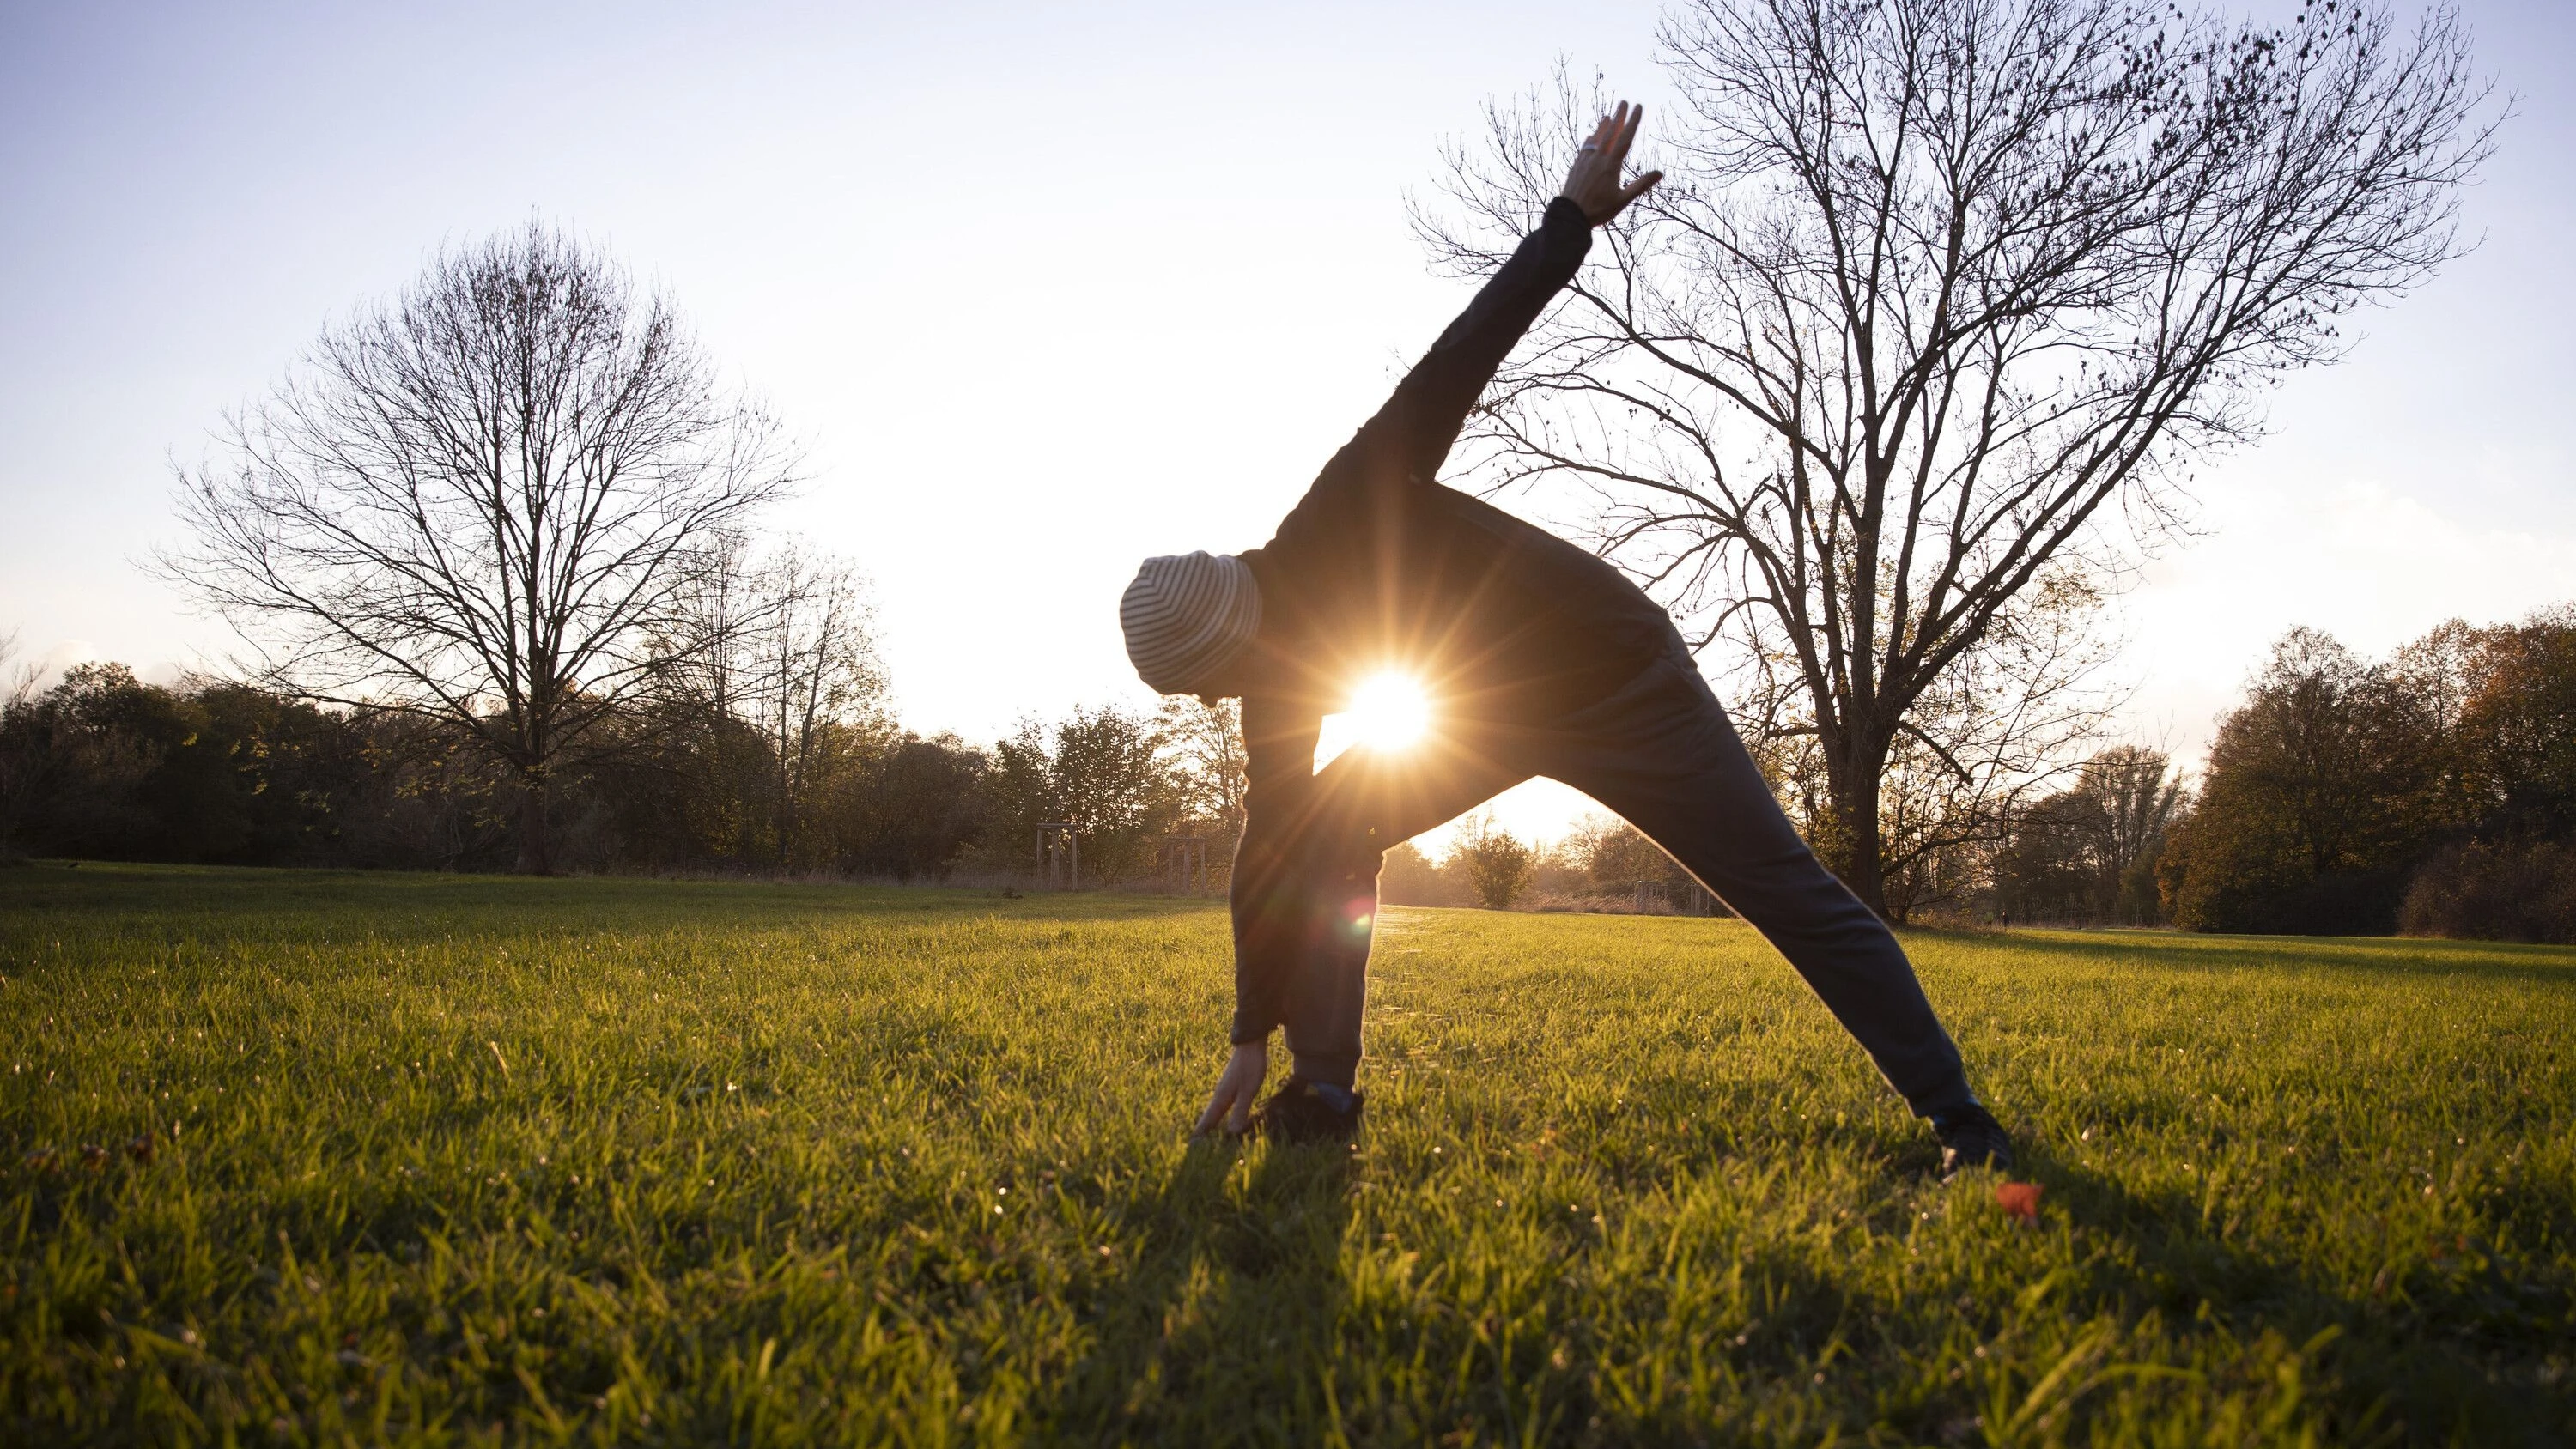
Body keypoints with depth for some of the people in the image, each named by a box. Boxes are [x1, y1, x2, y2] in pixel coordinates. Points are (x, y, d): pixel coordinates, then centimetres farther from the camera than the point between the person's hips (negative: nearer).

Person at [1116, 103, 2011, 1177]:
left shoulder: (1346, 516, -27)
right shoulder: (1279, 671, -6)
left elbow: (1447, 373, -29)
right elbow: (1269, 838, -4)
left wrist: (1572, 219, -33)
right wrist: (1253, 1036, -4)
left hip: (1620, 677, -6)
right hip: (1497, 710, 7)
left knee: (1786, 889, -6)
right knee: (1325, 825, -7)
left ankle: (1955, 1117, 5)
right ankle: (1322, 1095, -3)